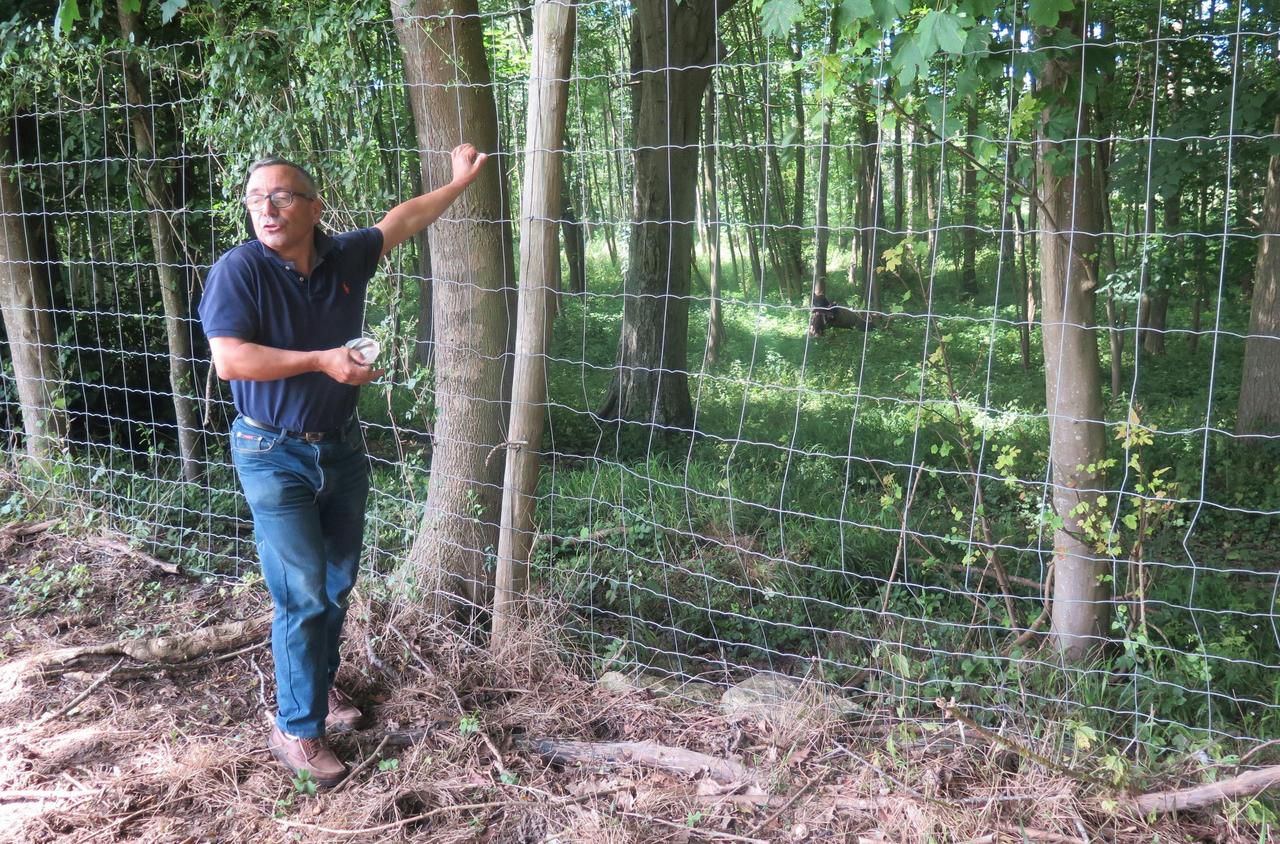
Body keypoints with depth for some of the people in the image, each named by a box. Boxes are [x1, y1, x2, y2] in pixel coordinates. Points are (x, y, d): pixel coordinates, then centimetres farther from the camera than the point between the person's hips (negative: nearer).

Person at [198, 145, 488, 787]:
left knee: (337, 584, 15)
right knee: (304, 596, -7)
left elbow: (402, 219, 16)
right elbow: (229, 359, -23)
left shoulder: (345, 257, -1)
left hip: (341, 447, 5)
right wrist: (323, 361, -24)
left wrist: (460, 181, 25)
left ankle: (319, 683, 37)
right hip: (274, 457, -5)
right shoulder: (240, 269, -15)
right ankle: (296, 730, 8)